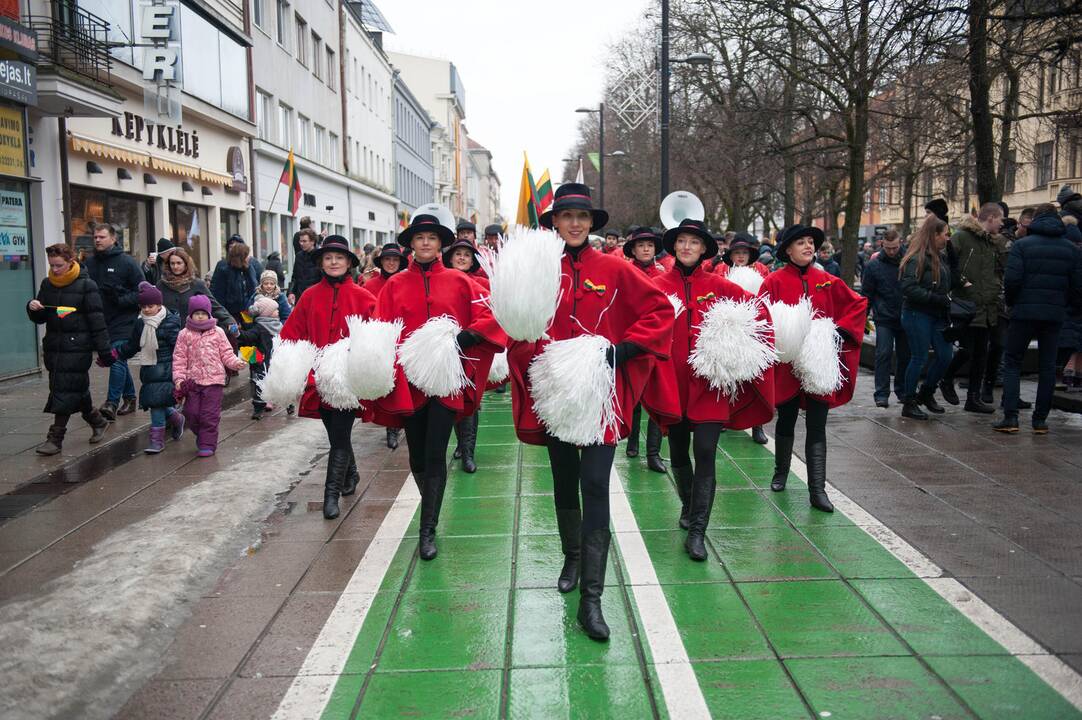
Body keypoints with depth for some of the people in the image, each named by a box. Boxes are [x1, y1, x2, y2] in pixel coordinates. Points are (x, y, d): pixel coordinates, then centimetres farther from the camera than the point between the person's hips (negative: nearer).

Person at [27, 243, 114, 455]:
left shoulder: (85, 285, -7)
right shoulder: (47, 284, 10)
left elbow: (97, 320, -8)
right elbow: (40, 318, 16)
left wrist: (104, 350, -10)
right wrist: (33, 308, -8)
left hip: (77, 347, -6)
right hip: (54, 346, 6)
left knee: (66, 391, -7)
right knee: (77, 390, 12)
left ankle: (55, 438, -1)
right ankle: (97, 421, 33)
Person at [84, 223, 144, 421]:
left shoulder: (127, 262, -6)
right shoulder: (90, 262, 9)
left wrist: (121, 299, -18)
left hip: (123, 321, -6)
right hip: (101, 321, 6)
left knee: (117, 359, -14)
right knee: (117, 360, 14)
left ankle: (112, 403, -14)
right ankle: (129, 398, 25)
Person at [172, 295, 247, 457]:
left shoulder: (217, 332, 3)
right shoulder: (184, 334, 4)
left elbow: (226, 353, 6)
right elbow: (179, 358, 3)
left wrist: (235, 362, -13)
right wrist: (178, 378, -6)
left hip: (213, 379, -1)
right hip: (192, 380, 2)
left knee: (210, 414, -2)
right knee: (191, 413, 4)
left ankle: (207, 444, 7)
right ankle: (202, 436, 28)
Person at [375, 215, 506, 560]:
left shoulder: (458, 281, 4)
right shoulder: (395, 285, 7)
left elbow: (488, 315, -2)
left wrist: (465, 337, -17)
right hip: (409, 379, 2)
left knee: (435, 454, -6)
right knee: (417, 455, 11)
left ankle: (428, 530, 3)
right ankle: (431, 509, 36)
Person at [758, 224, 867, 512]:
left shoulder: (827, 281, 4)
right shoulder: (775, 281, -5)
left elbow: (859, 304, 9)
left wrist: (839, 328, -3)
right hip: (786, 363, -2)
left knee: (817, 426, 0)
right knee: (786, 420, 14)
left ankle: (817, 490, 1)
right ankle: (781, 473, 35)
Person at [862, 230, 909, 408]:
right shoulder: (873, 265, -3)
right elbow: (866, 293, 1)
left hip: (905, 318, 2)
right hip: (884, 318, -2)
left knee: (904, 355, 9)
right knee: (884, 354, -7)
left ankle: (902, 391, 22)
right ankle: (881, 394, -3)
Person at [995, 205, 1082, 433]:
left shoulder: (1022, 245, -4)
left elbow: (1011, 280, -13)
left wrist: (1011, 303, 4)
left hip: (1024, 312, -3)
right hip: (1055, 315, 3)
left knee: (1012, 363, 5)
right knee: (1047, 367, 10)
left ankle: (1010, 417, -5)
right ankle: (1040, 419, 12)